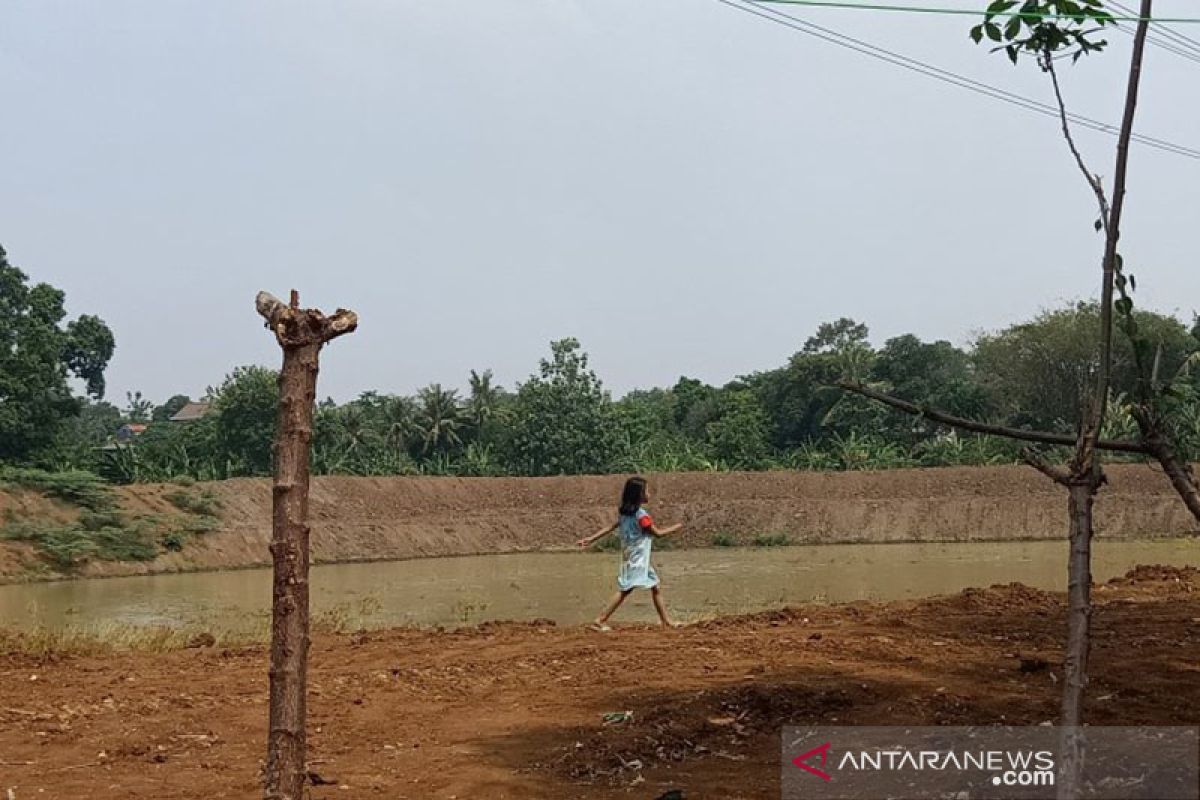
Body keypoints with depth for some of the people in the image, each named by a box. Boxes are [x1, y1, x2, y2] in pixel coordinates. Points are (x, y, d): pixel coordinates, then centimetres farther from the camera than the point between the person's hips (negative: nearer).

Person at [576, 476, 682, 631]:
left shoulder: (624, 512, 9)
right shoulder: (641, 515, -16)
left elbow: (610, 527, 6)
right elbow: (657, 532, -9)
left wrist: (591, 539, 8)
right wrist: (674, 529, 5)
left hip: (641, 560, 10)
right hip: (636, 559, -10)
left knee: (656, 588, 13)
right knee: (625, 589, -11)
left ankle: (666, 622, 17)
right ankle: (600, 620, -14)